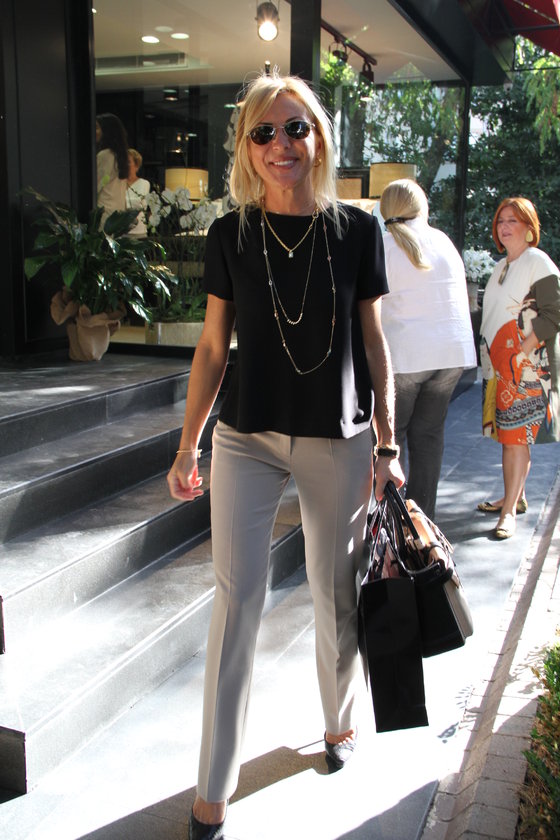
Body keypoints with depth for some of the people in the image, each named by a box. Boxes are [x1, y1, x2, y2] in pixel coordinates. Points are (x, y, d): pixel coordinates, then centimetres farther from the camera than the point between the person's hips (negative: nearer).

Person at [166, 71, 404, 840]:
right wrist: (187, 448, 3)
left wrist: (388, 446, 0)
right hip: (248, 438, 0)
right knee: (237, 597, -1)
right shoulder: (230, 235, 0)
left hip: (338, 442, 0)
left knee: (336, 592, 12)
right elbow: (212, 348, 4)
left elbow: (374, 344, 3)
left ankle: (340, 721, 40)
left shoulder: (357, 231, -1)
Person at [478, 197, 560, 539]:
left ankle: (509, 511, -9)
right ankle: (516, 497, 22)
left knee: (516, 434, -11)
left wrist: (524, 349, -19)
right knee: (509, 431, 11)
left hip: (527, 363, -8)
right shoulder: (502, 266, 18)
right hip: (499, 363, 8)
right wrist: (489, 356, 12)